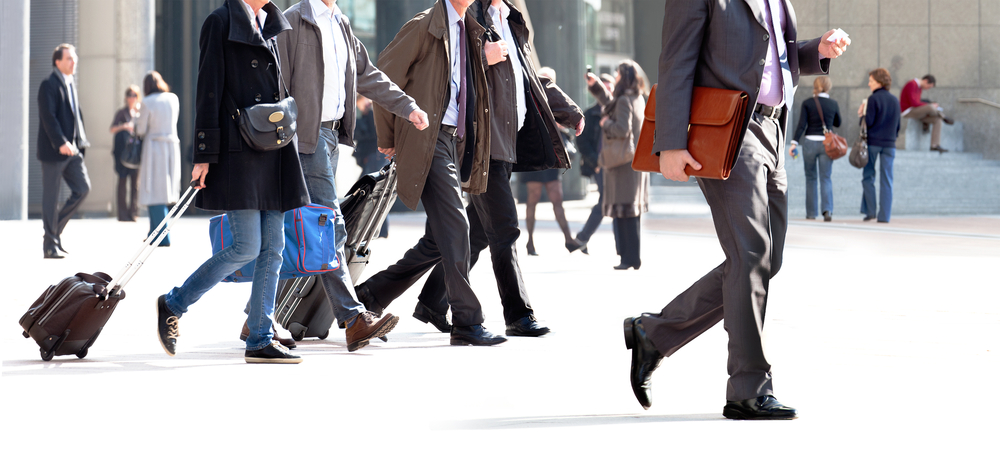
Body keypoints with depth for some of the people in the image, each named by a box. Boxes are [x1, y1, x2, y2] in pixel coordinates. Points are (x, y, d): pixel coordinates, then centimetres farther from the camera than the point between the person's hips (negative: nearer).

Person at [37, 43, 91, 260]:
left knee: (83, 188, 0)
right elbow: (48, 117, -18)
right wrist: (61, 143, -24)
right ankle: (50, 245, 3)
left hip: (72, 149, 8)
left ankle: (56, 228, 14)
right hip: (53, 151, -8)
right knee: (51, 198, -2)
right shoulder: (49, 85, -10)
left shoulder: (72, 84, 17)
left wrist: (80, 141, 13)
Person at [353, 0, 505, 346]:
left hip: (456, 143, 9)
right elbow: (383, 76, -7)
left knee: (438, 240, 9)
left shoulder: (470, 32, 17)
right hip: (428, 141, -9)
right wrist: (389, 137, -2)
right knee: (455, 226, -13)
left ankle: (369, 295, 21)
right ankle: (466, 323, -11)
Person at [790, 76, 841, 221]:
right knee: (826, 178, 0)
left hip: (810, 141, -1)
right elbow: (837, 123, 15)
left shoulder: (807, 103, -3)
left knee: (810, 178, 11)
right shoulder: (833, 104, 2)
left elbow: (801, 125, -11)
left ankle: (811, 212, 14)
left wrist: (794, 142, -12)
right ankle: (827, 209, -20)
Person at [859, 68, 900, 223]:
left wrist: (862, 114, 5)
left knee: (868, 176, 7)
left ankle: (870, 210, 0)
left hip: (873, 142, -4)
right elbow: (898, 125, 13)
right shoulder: (895, 100, 10)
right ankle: (884, 215, 0)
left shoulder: (874, 98, -8)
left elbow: (869, 122, -13)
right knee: (886, 180, 3)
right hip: (889, 144, 4)